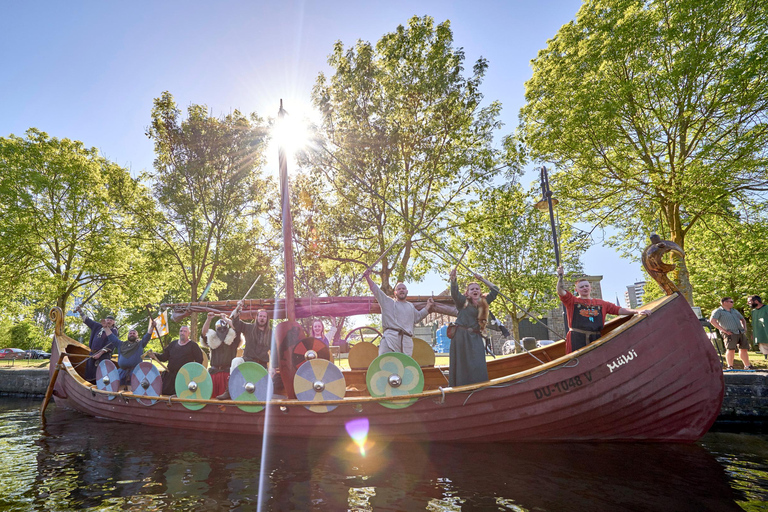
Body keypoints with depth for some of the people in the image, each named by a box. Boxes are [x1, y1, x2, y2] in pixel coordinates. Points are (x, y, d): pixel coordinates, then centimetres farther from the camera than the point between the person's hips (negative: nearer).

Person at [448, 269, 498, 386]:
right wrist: (453, 280, -34)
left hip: (476, 338, 4)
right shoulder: (463, 302, 4)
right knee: (461, 366, -2)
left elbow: (495, 290, 25)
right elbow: (455, 293, -16)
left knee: (478, 367, -3)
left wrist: (482, 280, 19)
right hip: (461, 337, -4)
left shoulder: (483, 302, 17)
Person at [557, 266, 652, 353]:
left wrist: (637, 311, 4)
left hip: (596, 339, 4)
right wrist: (560, 277, -22)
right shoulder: (572, 301, 9)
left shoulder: (601, 303, 21)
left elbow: (619, 310, 16)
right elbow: (561, 292, -7)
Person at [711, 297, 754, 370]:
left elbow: (742, 319, 35)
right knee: (731, 349, -14)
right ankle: (730, 367, -8)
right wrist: (723, 330, -16)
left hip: (741, 333, 7)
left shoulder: (735, 311, 24)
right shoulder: (718, 311, -2)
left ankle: (747, 366, 20)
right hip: (730, 333, -7)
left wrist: (745, 328, 17)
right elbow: (712, 321, -15)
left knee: (744, 349, 9)